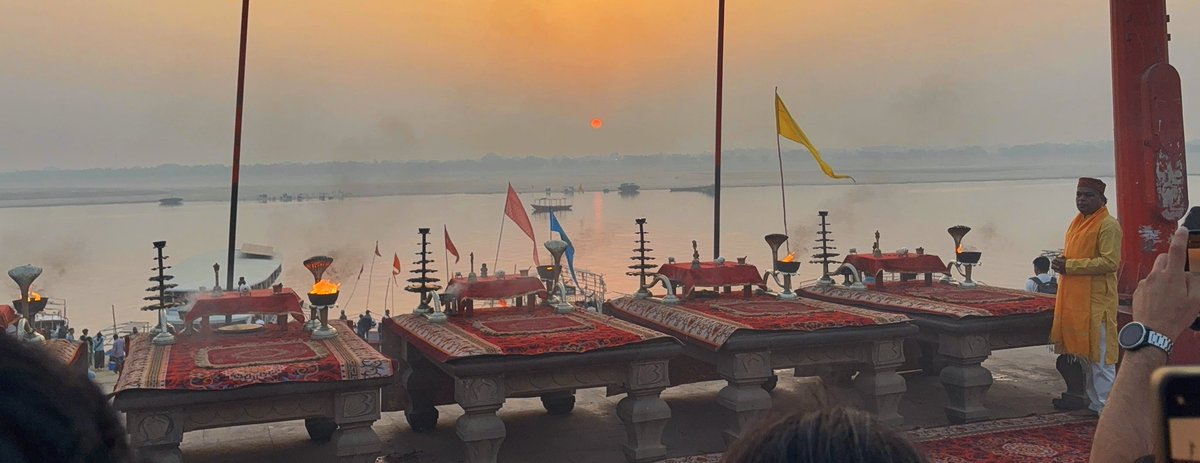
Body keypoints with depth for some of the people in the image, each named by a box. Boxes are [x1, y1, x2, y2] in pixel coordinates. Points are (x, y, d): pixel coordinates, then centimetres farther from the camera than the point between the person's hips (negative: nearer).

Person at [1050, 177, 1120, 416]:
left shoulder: (1108, 225, -11)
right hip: (1074, 299, 9)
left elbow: (1110, 262, -20)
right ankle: (1095, 403, 23)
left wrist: (1070, 265, -19)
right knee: (1085, 354, 14)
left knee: (1099, 356, -5)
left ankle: (1106, 409, 2)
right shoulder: (1077, 222, 16)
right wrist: (1061, 262, 5)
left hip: (1096, 300, -9)